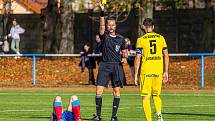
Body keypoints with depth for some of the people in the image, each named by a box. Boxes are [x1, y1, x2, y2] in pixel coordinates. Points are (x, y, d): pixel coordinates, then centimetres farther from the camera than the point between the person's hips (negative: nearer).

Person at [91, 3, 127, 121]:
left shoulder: (120, 39, 10)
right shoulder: (104, 36, 3)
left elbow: (124, 52, 21)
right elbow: (101, 25, -15)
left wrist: (124, 56, -2)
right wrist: (102, 12, -28)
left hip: (117, 66, 1)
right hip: (104, 66, -1)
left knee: (116, 91, -2)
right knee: (99, 90, -7)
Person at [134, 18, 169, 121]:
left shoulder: (141, 40, -3)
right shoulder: (161, 38, 6)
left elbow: (137, 58, -5)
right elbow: (166, 56, 8)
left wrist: (136, 74, 0)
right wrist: (165, 72, 15)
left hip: (146, 72, -3)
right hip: (158, 71, 3)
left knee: (145, 98, 5)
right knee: (156, 95, 18)